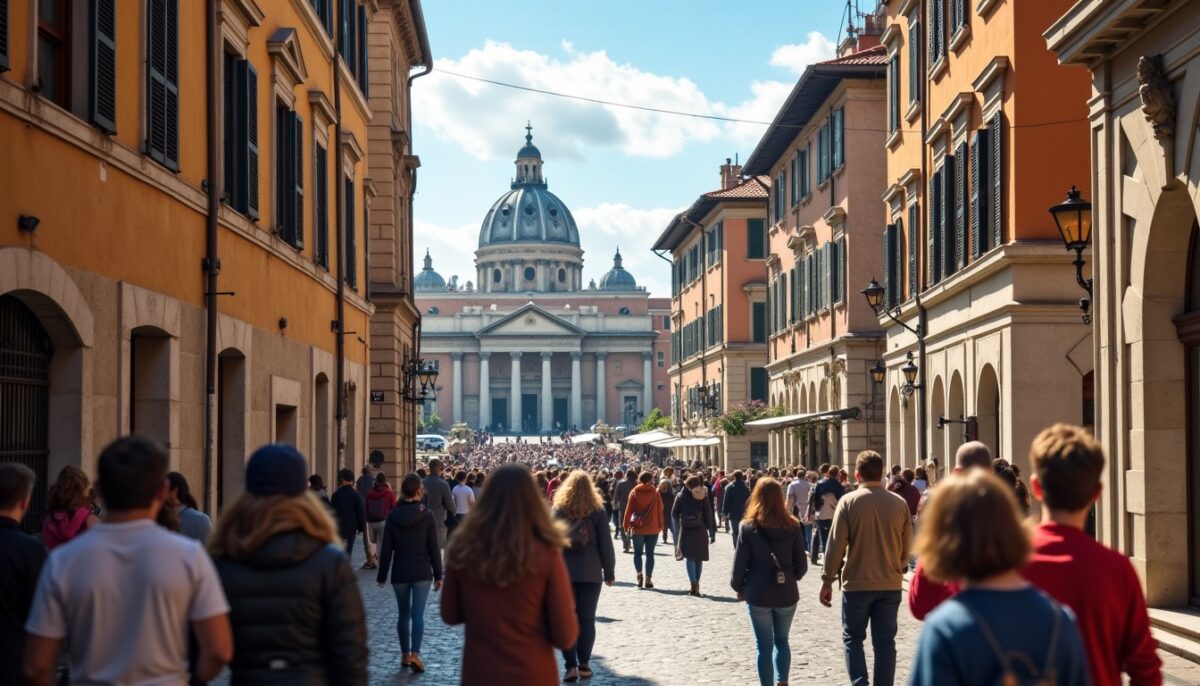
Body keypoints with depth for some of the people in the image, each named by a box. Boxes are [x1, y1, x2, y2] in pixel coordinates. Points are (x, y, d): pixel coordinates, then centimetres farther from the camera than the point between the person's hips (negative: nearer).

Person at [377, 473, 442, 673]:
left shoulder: (393, 516, -2)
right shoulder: (427, 515, -7)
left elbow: (386, 549, 0)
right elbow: (434, 548, -5)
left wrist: (382, 575, 9)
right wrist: (438, 575, 2)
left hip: (400, 574, 2)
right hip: (422, 573, -2)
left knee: (403, 614, 14)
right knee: (418, 614, -4)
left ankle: (405, 655, 19)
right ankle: (415, 653, -19)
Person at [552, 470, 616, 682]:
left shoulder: (557, 510, 3)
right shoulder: (597, 511, 0)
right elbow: (605, 544, 0)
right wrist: (609, 572, 8)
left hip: (562, 571, 0)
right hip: (590, 572, 0)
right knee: (587, 618, 7)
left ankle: (571, 666, -5)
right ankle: (584, 665, 8)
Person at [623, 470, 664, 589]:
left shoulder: (634, 492, -2)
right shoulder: (655, 493, 1)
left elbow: (629, 509, -1)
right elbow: (660, 510, 3)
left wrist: (626, 525, 6)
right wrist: (660, 525, 13)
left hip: (637, 527, -1)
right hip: (653, 528, 1)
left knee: (638, 552, 10)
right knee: (650, 553, 5)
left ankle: (639, 574, -11)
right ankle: (648, 579, 1)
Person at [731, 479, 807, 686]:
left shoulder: (748, 526, -8)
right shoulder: (792, 526, -3)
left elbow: (739, 563, -6)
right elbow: (802, 565, 0)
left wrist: (739, 587, 11)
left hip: (758, 594, -2)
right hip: (786, 593, 2)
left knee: (764, 645, 7)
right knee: (782, 641, 19)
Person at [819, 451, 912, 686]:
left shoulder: (848, 502, -10)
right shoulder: (899, 503, -3)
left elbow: (836, 546, -10)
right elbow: (908, 547, 4)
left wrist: (827, 580, -1)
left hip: (857, 584, -2)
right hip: (891, 584, 2)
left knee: (853, 638, 11)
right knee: (885, 641, 10)